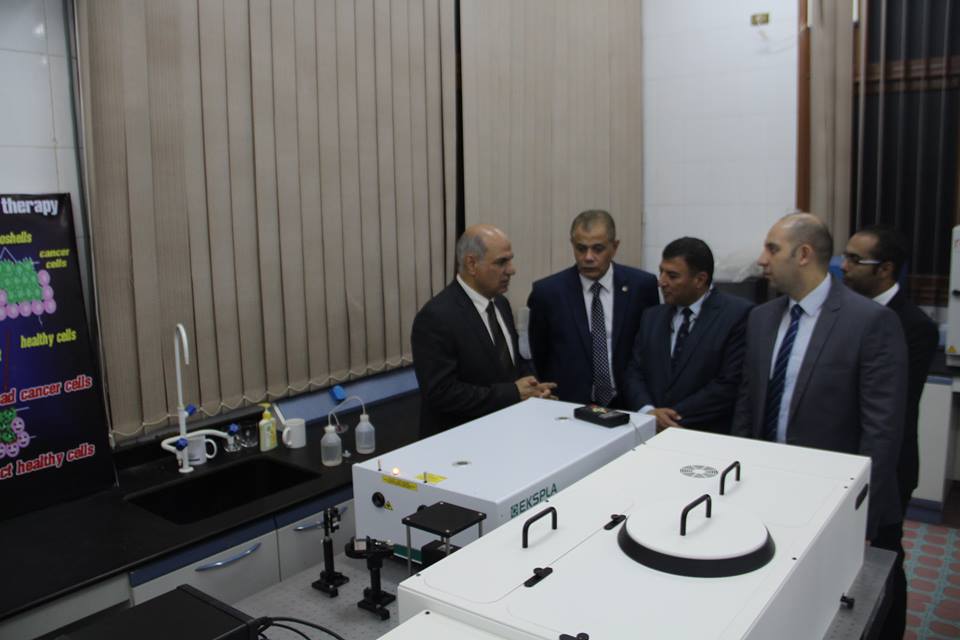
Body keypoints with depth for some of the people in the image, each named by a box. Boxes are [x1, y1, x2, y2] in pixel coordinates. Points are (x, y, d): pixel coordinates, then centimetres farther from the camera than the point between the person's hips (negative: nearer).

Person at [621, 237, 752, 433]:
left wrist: (675, 416, -12)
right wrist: (648, 411, -11)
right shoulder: (652, 317, 12)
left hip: (707, 436, -2)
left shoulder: (737, 314, -4)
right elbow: (634, 373, 8)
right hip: (650, 433, 2)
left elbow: (730, 384, -11)